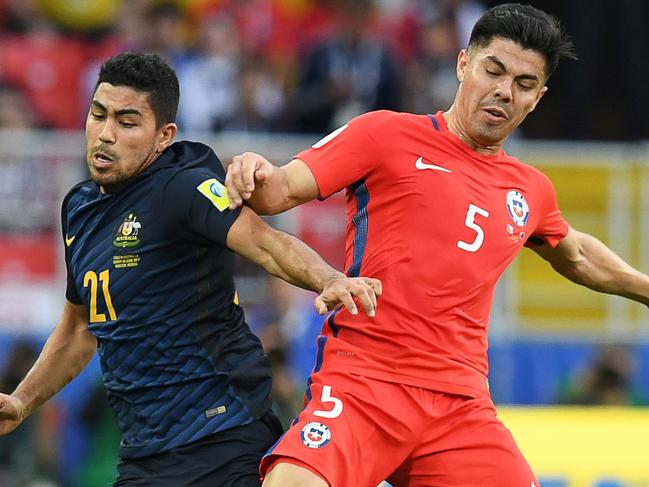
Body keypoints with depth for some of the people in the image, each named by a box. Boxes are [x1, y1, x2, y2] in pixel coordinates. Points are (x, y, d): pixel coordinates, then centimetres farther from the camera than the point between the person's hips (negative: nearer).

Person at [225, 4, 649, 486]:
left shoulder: (530, 190, 19)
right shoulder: (386, 135, 4)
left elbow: (575, 255, 41)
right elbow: (282, 190, -3)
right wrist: (257, 177, -24)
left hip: (462, 405, 5)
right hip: (361, 382, -5)